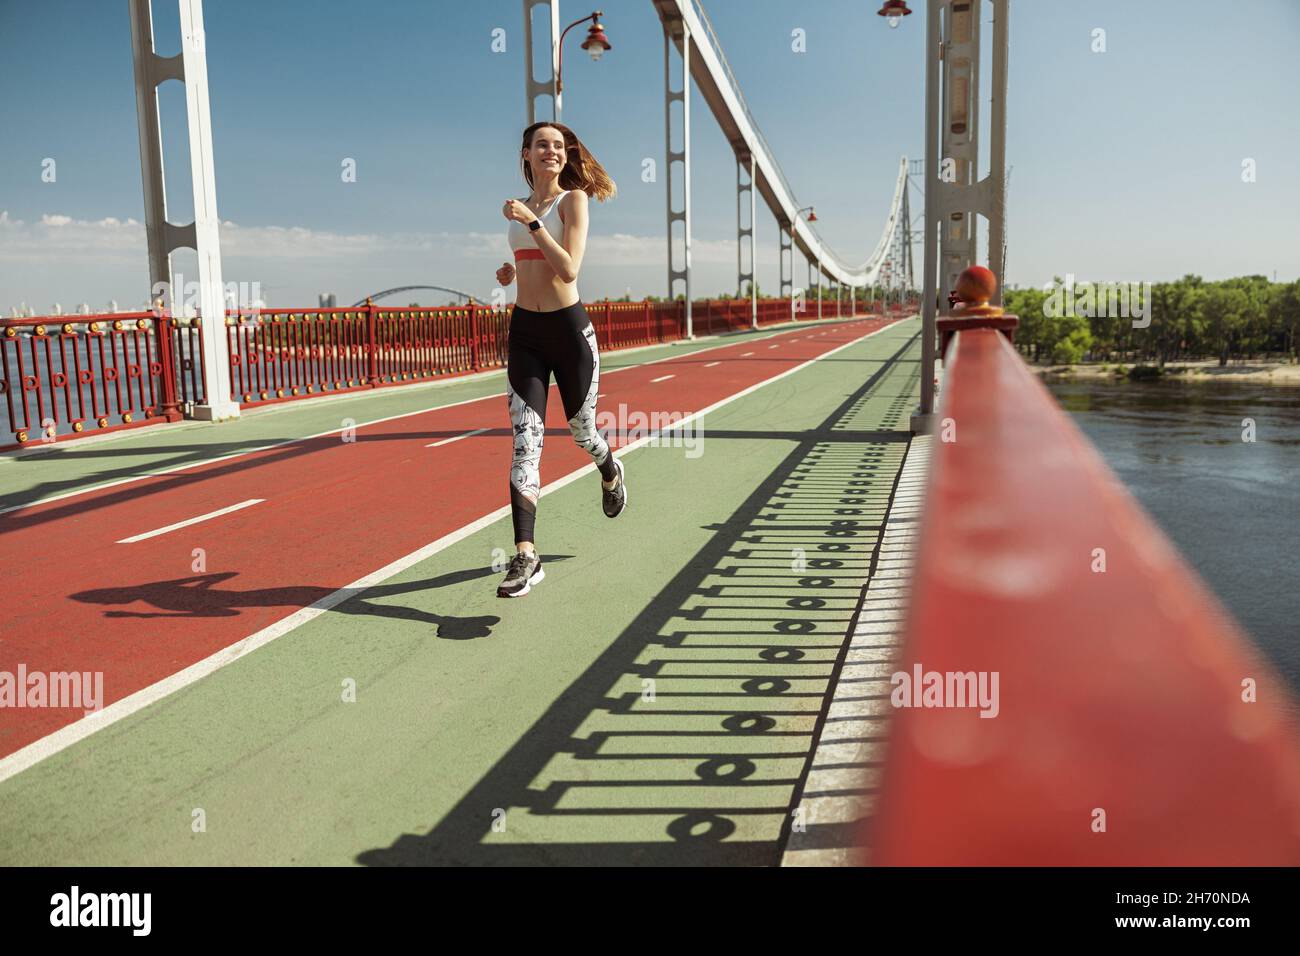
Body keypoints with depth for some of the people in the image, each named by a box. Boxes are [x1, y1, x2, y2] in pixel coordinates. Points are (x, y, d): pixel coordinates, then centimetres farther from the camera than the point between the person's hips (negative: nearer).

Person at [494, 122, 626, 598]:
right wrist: (510, 272, 6)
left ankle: (611, 475, 49)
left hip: (569, 328, -4)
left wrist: (531, 221, -20)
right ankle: (526, 556, -11)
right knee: (525, 438, -8)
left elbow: (568, 269, -18)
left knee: (580, 429, 12)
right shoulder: (519, 208, 12)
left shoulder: (573, 199, -5)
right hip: (524, 331, 4)